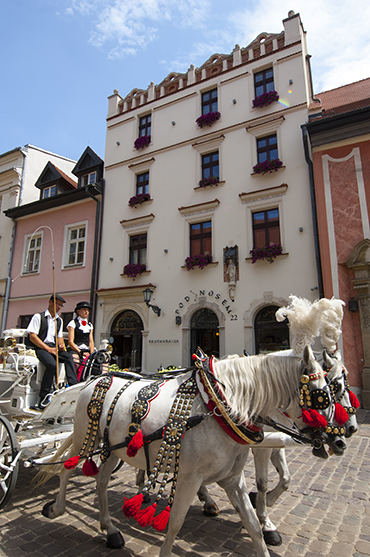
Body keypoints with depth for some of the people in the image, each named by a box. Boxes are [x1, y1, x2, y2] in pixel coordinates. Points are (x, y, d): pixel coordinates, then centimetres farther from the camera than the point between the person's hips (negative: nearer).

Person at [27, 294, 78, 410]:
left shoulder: (59, 320, 23)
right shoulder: (38, 317, 4)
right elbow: (32, 337, -5)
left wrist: (61, 346, 0)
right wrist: (48, 349, -14)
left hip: (54, 347, 5)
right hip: (40, 348, -5)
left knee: (69, 357, -27)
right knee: (52, 364, -34)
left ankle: (73, 386, -36)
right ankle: (43, 399, -27)